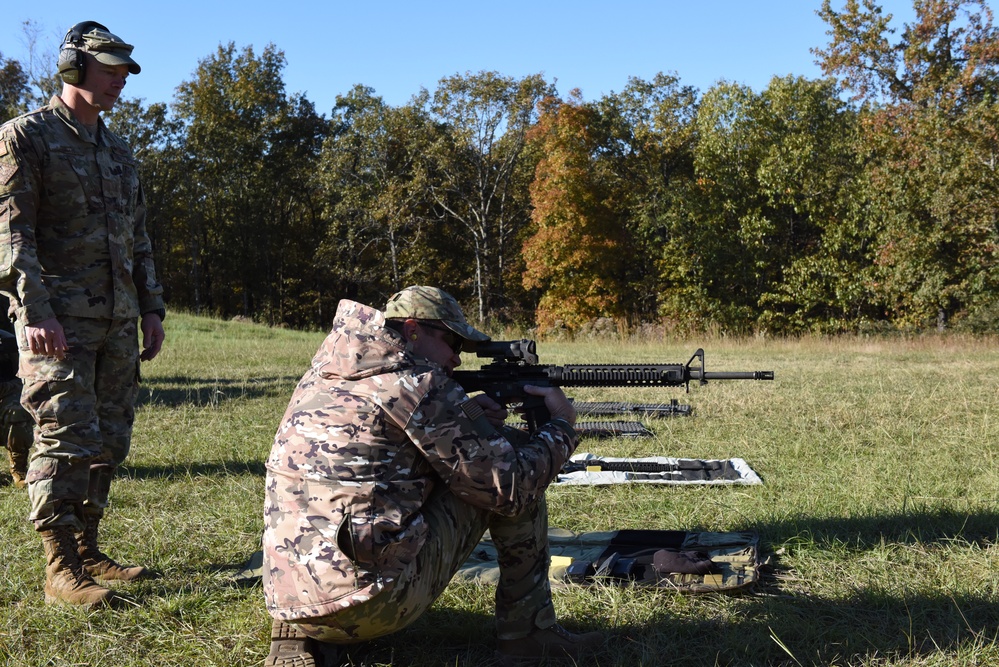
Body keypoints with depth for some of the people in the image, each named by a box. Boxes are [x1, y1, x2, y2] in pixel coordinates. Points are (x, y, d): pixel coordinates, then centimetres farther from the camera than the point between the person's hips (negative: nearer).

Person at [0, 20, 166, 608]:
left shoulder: (119, 151, 20)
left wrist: (152, 309, 16)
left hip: (118, 320, 7)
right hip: (59, 319, -7)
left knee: (110, 442, 8)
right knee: (68, 438, -8)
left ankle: (86, 549, 19)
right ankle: (61, 569, -1)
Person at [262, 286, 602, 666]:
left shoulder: (326, 374, 14)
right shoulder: (416, 383, -8)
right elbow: (511, 488, -5)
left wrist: (469, 421, 14)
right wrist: (562, 425, 12)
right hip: (372, 603, -7)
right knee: (516, 475, 6)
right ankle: (528, 631, 16)